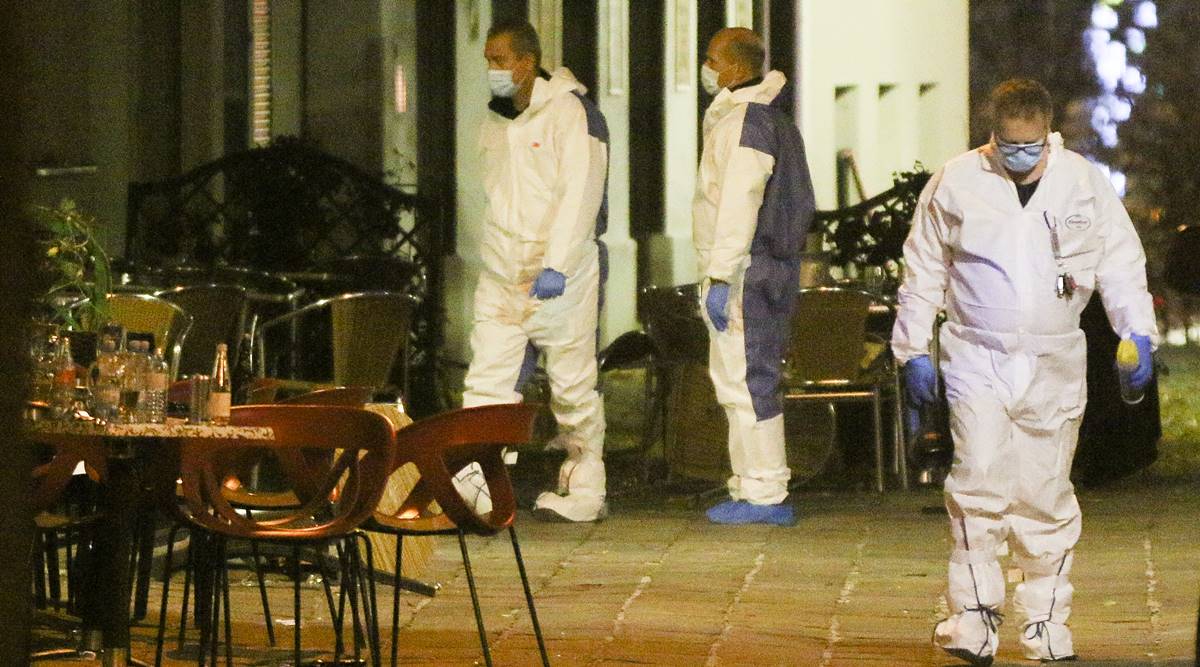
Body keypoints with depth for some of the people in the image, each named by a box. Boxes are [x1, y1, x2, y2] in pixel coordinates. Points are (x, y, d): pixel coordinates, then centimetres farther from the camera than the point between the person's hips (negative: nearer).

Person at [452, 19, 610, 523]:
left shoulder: (570, 113, -11)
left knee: (574, 386, 2)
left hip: (561, 276, -7)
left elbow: (580, 194, -19)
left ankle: (585, 492, 13)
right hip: (502, 273, 7)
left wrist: (555, 265, -26)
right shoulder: (496, 121, 13)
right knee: (487, 381, -5)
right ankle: (473, 489, -11)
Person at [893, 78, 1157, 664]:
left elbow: (1122, 263, 7)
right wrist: (913, 348, 4)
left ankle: (1045, 618, 15)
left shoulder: (1085, 185, 3)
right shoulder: (956, 183, 1)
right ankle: (974, 610, -9)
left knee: (1047, 493, 5)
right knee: (979, 479, -15)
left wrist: (1138, 333, -5)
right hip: (977, 357, -1)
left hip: (1054, 364, 2)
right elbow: (923, 270, 8)